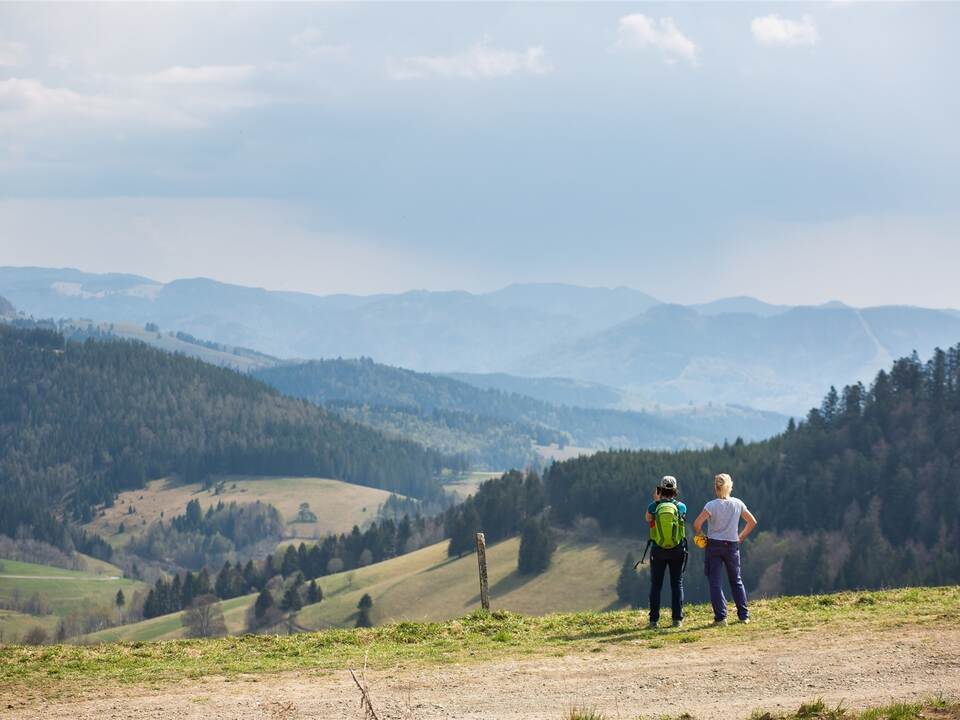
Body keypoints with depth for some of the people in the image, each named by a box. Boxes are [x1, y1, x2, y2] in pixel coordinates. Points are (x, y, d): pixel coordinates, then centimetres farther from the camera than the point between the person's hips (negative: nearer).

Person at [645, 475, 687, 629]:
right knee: (677, 584, 8)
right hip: (677, 549, 1)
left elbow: (648, 519, 12)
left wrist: (656, 500, 12)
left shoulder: (653, 506, -9)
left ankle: (654, 619, 4)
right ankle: (677, 619, 5)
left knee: (655, 585, 6)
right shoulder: (681, 507, -6)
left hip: (658, 549, -1)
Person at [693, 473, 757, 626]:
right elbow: (752, 522, 6)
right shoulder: (738, 504, -2)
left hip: (714, 546, -3)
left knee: (715, 583, 2)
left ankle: (721, 617, -5)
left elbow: (697, 524, -21)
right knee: (736, 581, 16)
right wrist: (740, 537, 14)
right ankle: (744, 615, 15)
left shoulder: (712, 505, -12)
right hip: (732, 545, 3)